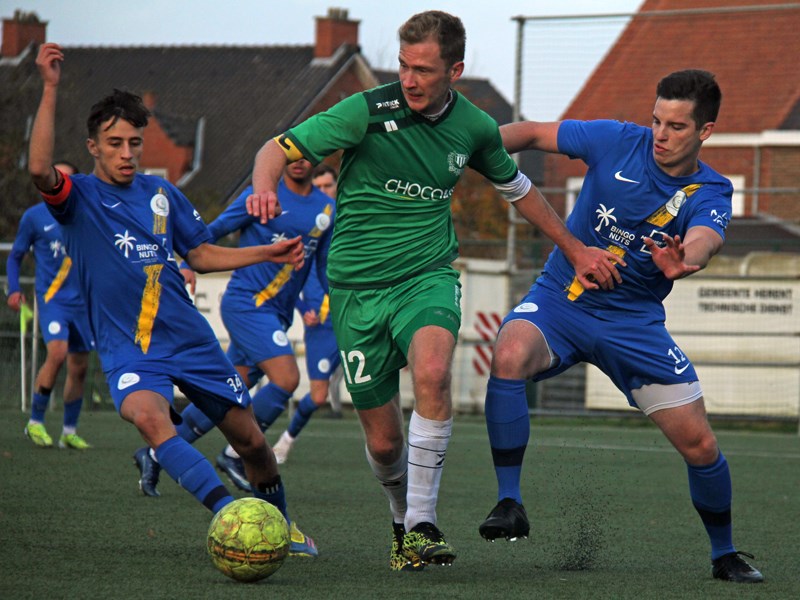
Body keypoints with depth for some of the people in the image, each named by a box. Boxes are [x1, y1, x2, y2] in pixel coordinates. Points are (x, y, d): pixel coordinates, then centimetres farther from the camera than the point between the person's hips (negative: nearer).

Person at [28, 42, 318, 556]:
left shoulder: (162, 193, 8)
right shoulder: (79, 196, -5)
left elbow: (201, 255, 20)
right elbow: (40, 169, -28)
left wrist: (268, 254, 10)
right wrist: (51, 89, -34)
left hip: (190, 339, 4)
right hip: (128, 350, -4)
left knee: (251, 441, 7)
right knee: (147, 415, -36)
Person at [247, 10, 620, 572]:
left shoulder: (475, 127, 0)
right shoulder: (368, 111, -11)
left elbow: (517, 187, 19)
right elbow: (280, 148, -12)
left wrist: (576, 248, 24)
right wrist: (265, 187, -35)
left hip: (428, 277, 1)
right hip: (357, 287, -1)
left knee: (431, 373, -33)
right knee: (383, 441, 2)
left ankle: (422, 522, -25)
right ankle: (403, 520, 35)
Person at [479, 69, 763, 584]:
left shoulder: (711, 194, -11)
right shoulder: (618, 141, -9)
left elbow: (704, 240, -35)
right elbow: (532, 134, 1)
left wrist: (686, 260, -60)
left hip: (634, 321, 0)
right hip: (559, 300, 0)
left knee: (700, 445, -3)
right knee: (509, 355, -33)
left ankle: (725, 555, 23)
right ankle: (509, 501, -24)